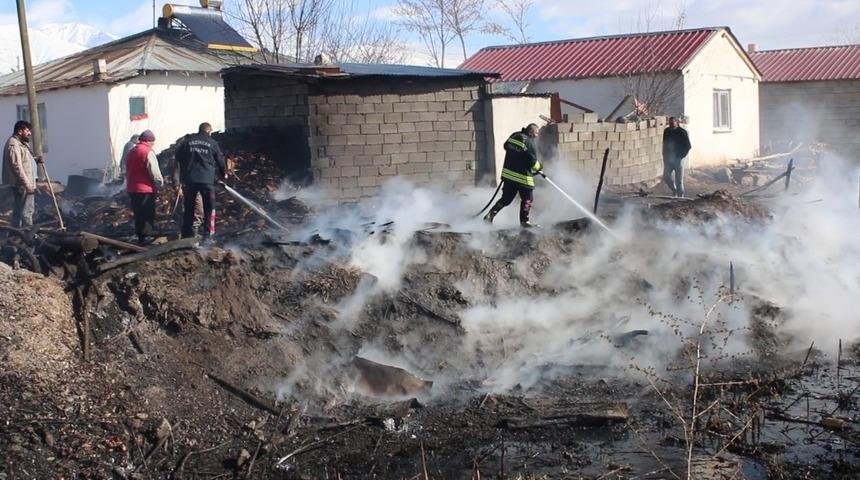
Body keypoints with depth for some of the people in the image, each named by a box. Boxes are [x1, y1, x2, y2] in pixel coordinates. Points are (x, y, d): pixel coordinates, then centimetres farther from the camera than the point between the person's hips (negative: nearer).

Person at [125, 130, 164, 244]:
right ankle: (146, 238, -10)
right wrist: (160, 183, -2)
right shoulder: (148, 152, -13)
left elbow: (127, 171, 20)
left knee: (138, 215, 15)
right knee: (148, 217, -2)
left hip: (132, 189, 8)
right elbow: (154, 172, -17)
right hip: (146, 190, -8)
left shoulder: (130, 152, 13)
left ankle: (140, 238, 19)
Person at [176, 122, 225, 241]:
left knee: (188, 209, 11)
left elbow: (177, 156, 6)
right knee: (209, 208, 8)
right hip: (207, 179, -2)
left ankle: (187, 235, 12)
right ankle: (208, 235, 5)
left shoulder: (188, 141, 5)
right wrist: (223, 173, 25)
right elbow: (220, 160, 8)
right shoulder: (212, 143, 2)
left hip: (189, 179, 2)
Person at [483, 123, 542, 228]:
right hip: (522, 175, -7)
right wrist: (538, 167, 5)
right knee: (527, 198, 6)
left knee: (506, 198, 15)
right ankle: (524, 221, 10)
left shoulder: (514, 135, 6)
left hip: (508, 172, 7)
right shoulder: (529, 142, -15)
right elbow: (532, 161, -15)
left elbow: (506, 146, 20)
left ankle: (491, 214, 7)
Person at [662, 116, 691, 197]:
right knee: (666, 177, 1)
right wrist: (665, 156, 8)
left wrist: (681, 155, -11)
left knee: (679, 180, -3)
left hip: (678, 159, -4)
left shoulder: (682, 132, -8)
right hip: (668, 159, 4)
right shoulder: (666, 131, 5)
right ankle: (674, 190, 26)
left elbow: (688, 146, -6)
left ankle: (680, 196, 5)